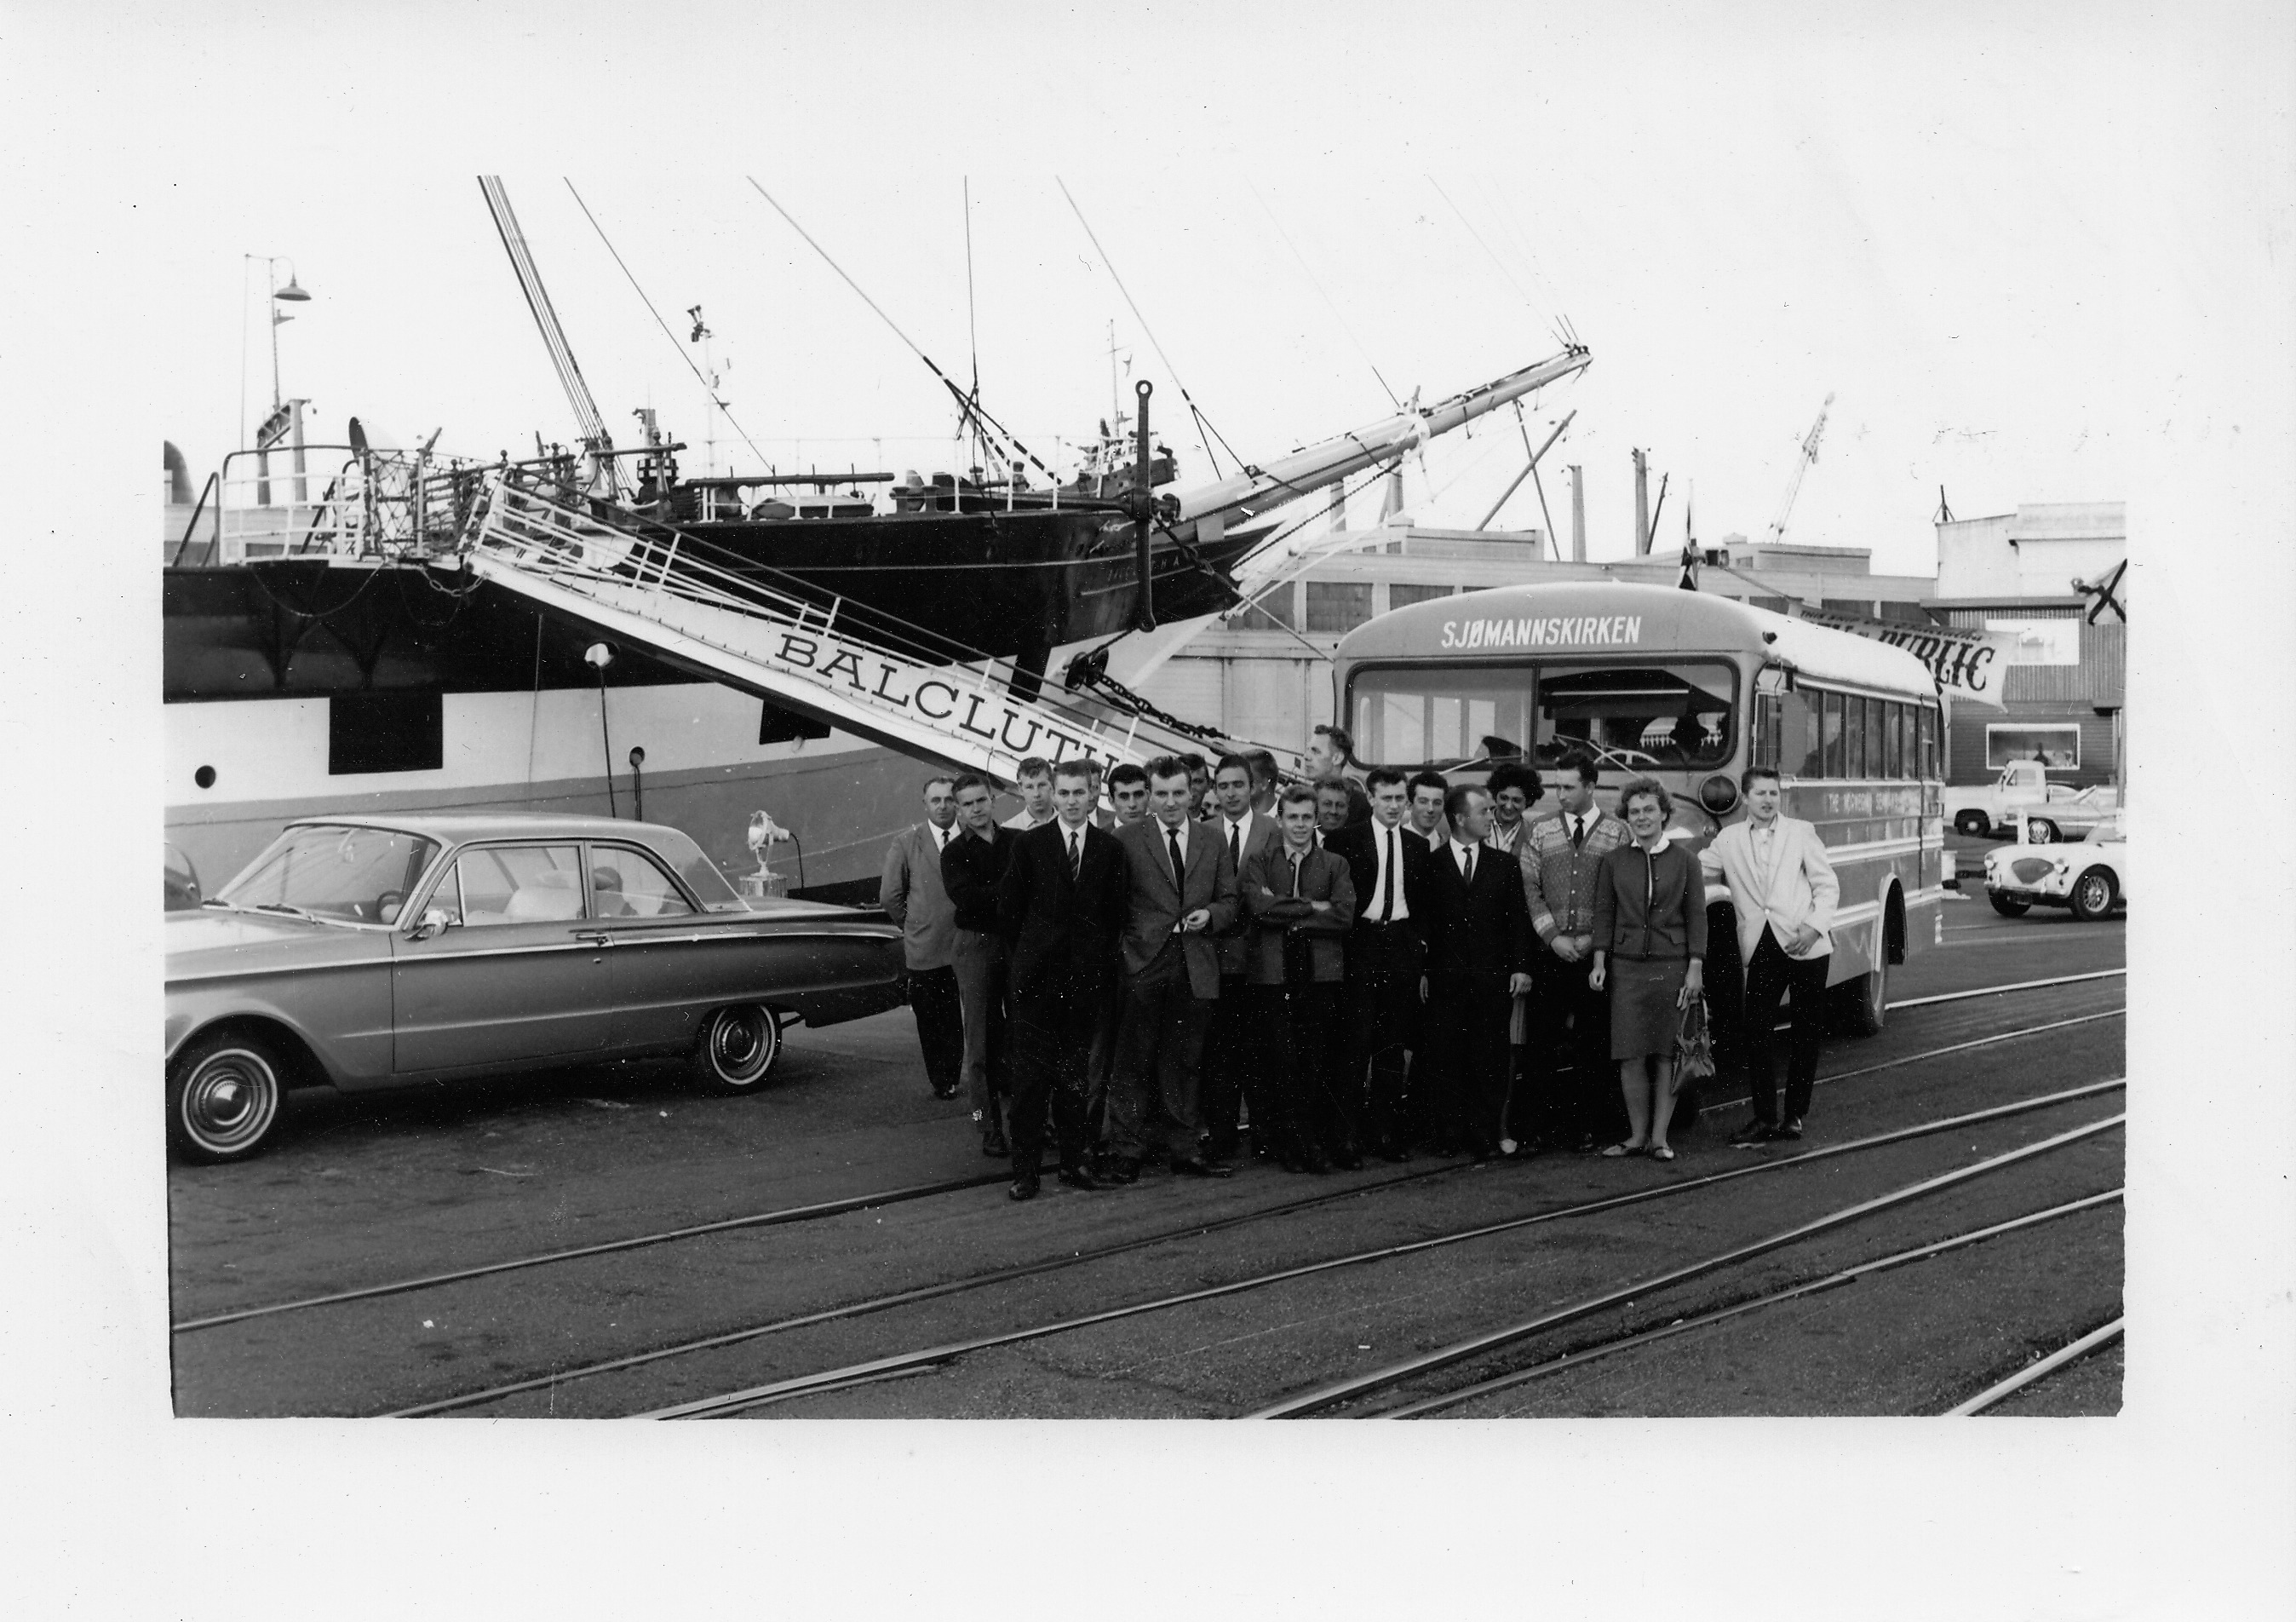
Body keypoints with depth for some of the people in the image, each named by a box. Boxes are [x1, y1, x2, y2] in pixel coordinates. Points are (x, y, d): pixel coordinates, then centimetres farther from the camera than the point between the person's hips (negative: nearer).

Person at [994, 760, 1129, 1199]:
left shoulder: (1109, 849, 5)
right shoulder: (1028, 844, 0)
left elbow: (1116, 912, 8)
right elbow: (1008, 909, 4)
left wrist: (1101, 958, 5)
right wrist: (1028, 952, 7)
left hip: (1086, 977, 2)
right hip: (1036, 976, -2)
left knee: (1076, 1074, 8)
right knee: (1030, 1074, -2)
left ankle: (1074, 1159, 16)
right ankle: (1025, 1168, 1)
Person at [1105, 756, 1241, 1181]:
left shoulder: (1212, 842, 12)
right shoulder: (1126, 841, 1)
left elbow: (1229, 901, 15)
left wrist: (1210, 915, -6)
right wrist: (1120, 953, -8)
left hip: (1195, 967, 3)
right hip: (1142, 965, -3)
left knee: (1183, 1063, 10)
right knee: (1134, 1062, -1)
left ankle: (1184, 1150, 18)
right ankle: (1127, 1152, 6)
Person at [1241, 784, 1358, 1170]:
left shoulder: (1335, 865, 11)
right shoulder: (1258, 860, 9)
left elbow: (1344, 915, -4)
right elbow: (1258, 905, -9)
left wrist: (1288, 914, -6)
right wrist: (1311, 907, -6)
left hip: (1321, 973, 1)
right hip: (1273, 974, -1)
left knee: (1317, 1062, 2)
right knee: (1283, 1062, -2)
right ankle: (1297, 1144, 5)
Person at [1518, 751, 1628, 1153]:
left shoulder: (1617, 833, 2)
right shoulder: (1539, 832, 8)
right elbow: (1529, 889, 4)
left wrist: (1593, 939, -9)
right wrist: (1553, 936, -7)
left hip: (1597, 953, -1)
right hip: (1550, 953, 1)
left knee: (1594, 1044, 2)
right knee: (1543, 1041, 1)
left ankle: (1587, 1128, 10)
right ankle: (1539, 1126, 7)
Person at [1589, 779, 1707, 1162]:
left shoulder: (1684, 860, 5)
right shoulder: (1614, 860, 8)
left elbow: (1696, 915, 3)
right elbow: (1604, 912, 8)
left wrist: (1695, 969, -4)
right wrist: (1599, 961, -1)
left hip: (1671, 966, -1)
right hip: (1626, 966, 1)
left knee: (1666, 1055, 0)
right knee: (1631, 1055, -2)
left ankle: (1659, 1137, 7)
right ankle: (1637, 1134, 8)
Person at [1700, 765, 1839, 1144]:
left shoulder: (1801, 833, 5)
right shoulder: (1728, 839, 10)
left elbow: (1828, 885, 3)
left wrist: (1814, 927, -11)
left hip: (1806, 947, -1)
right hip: (1761, 949, 1)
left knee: (1805, 1033, 4)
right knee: (1753, 1030, -6)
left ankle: (1795, 1115, 14)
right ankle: (1764, 1117, 3)